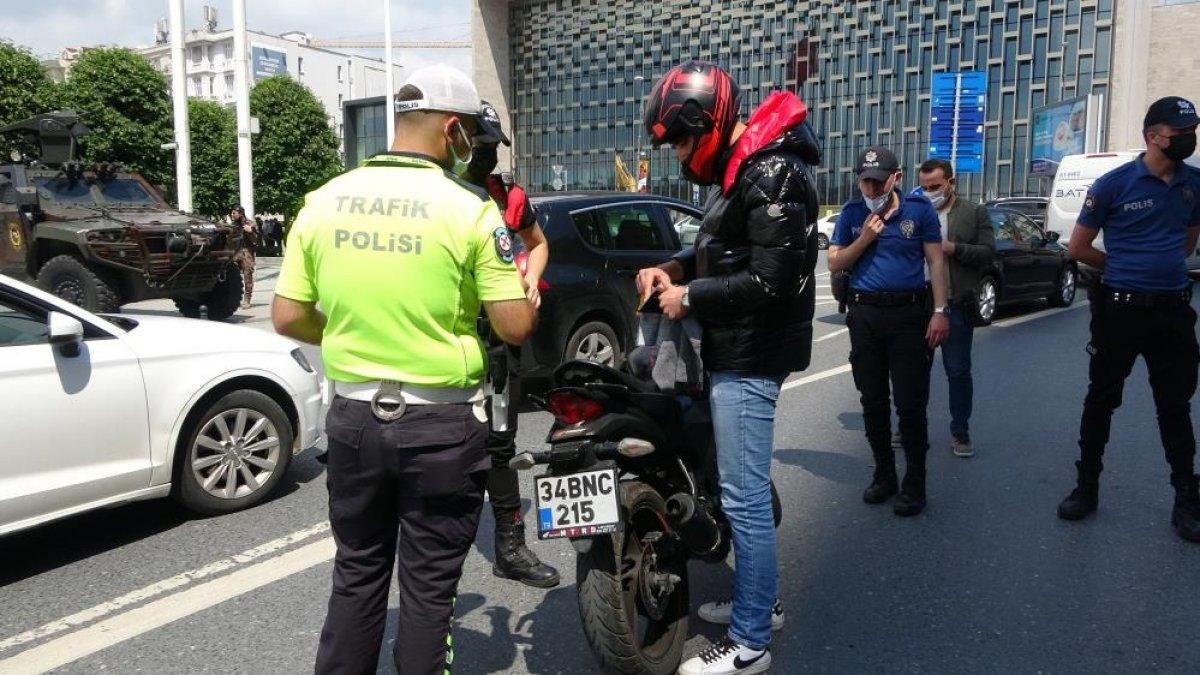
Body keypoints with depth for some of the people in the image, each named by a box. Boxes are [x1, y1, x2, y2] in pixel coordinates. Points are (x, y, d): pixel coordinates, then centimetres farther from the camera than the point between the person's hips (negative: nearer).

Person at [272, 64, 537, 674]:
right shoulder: (469, 209, -12)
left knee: (356, 573, 20)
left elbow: (287, 318, 3)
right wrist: (531, 272, 9)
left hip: (354, 415, 4)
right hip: (441, 424, -4)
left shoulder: (324, 201, 1)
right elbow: (515, 327, -11)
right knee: (429, 584, 11)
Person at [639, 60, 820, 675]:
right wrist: (674, 267, 8)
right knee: (746, 490, 20)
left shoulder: (772, 176, -18)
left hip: (750, 358, -11)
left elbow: (769, 281, -24)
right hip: (734, 353, 11)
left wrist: (688, 296, -15)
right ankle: (759, 601, 36)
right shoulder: (739, 168, 14)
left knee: (744, 498, -4)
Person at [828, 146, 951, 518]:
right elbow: (834, 263, 6)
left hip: (909, 314, -3)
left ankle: (914, 484, 11)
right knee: (873, 402, 11)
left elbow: (936, 260, -1)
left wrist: (940, 311, -10)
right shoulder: (852, 213, 7)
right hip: (864, 315, 3)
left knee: (911, 404, -2)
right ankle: (884, 474, 26)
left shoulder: (919, 209, 0)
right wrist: (864, 238, -10)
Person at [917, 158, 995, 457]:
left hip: (957, 306, -2)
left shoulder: (975, 212, 3)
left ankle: (960, 431, 17)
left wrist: (954, 248, -15)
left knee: (958, 371, 4)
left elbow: (988, 253, -3)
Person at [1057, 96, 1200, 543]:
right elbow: (1079, 248, -1)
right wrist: (1127, 269, 7)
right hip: (1121, 309, -3)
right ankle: (1087, 487, 21)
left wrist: (1164, 267, 12)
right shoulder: (1114, 184, -7)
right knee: (1101, 401, 7)